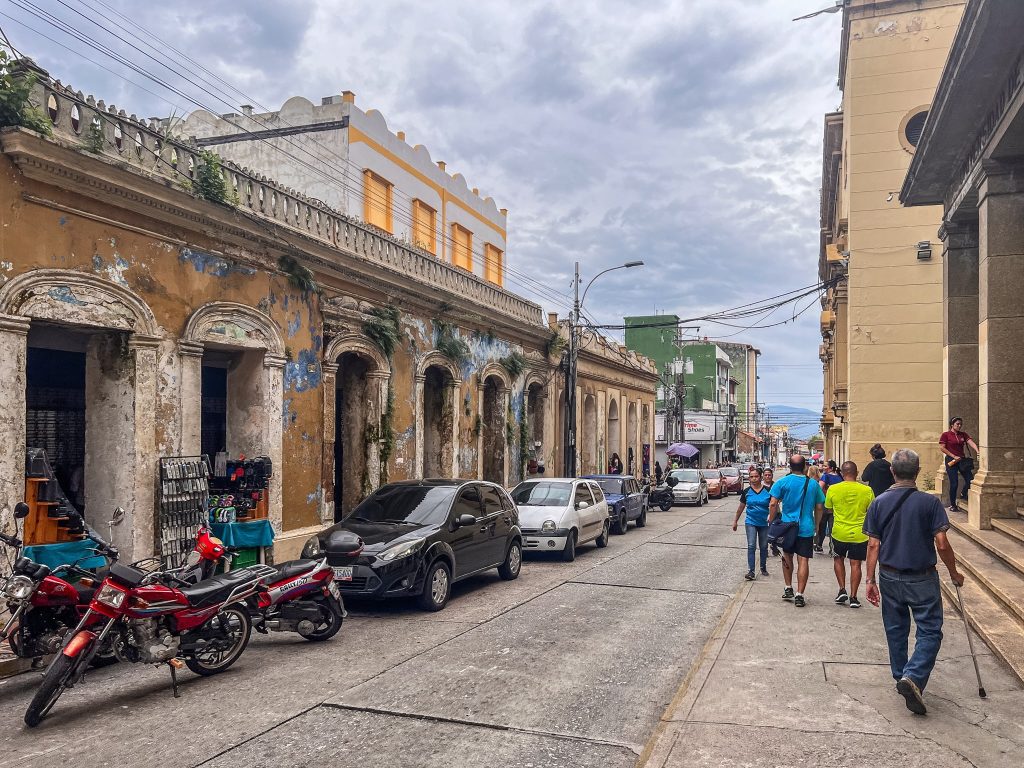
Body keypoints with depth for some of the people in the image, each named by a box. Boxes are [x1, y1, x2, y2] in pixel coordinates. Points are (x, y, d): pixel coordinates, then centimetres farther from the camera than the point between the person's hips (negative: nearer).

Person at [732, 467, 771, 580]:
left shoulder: (767, 491, -4)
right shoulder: (746, 492, 0)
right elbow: (741, 507, 9)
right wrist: (735, 521, 13)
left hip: (764, 523, 0)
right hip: (751, 522, 0)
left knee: (763, 547, 12)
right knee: (751, 546, -8)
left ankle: (763, 568, 30)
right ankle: (750, 571, -9)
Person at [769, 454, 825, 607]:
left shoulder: (782, 482, -6)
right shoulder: (813, 484, 1)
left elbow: (773, 504, -9)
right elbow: (819, 507, 7)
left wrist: (771, 522, 2)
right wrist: (815, 525, 19)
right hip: (806, 528, 0)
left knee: (787, 557, 18)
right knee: (803, 561, 0)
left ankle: (788, 589, 22)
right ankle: (799, 595, -2)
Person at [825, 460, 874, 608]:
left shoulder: (833, 489, -8)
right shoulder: (867, 490, -8)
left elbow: (828, 509, 5)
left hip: (839, 533, 0)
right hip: (859, 534, 0)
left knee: (838, 559, 20)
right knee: (855, 564, 6)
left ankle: (842, 590, 12)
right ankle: (853, 597, 9)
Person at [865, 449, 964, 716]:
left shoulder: (879, 503, -3)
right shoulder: (930, 502, -11)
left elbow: (873, 545, -3)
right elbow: (941, 544, -12)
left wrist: (870, 579, 2)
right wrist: (954, 573, 4)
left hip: (890, 578, 3)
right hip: (922, 579, -3)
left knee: (896, 631, 16)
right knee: (930, 631, 3)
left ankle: (901, 679, 27)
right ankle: (913, 677, -15)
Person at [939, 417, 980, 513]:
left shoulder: (963, 434, 11)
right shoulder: (946, 435, -2)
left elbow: (971, 443, -4)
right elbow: (942, 448, -8)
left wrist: (977, 451, -23)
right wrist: (953, 456, -12)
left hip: (962, 460, 5)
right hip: (951, 461, -5)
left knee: (970, 480, -2)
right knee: (954, 483, -5)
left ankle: (963, 494, 30)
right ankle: (952, 505, 9)